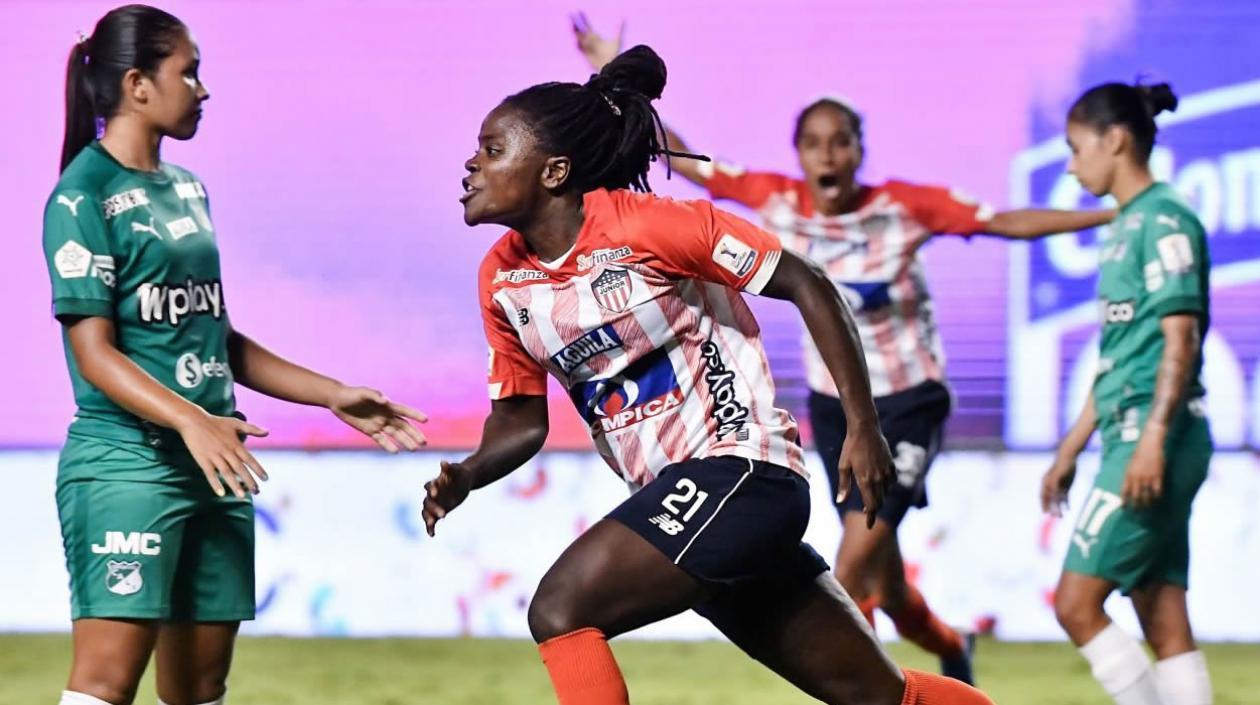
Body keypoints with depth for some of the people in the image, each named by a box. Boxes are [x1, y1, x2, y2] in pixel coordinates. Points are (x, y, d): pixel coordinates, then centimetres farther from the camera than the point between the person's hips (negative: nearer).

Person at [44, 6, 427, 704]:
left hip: (211, 465, 8)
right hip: (125, 459, -8)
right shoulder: (83, 195, -7)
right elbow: (94, 353, -14)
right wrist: (189, 419, -28)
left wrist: (334, 397, 19)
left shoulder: (186, 189, 17)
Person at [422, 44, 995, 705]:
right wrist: (461, 478, -8)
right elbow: (520, 419, 13)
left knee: (560, 609, -22)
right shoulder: (501, 279, 5)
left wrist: (863, 427, -14)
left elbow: (806, 285, -11)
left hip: (737, 467, -7)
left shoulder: (648, 225, -15)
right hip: (671, 499, 7)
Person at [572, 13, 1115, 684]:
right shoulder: (778, 201, -7)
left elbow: (1009, 222, -13)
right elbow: (685, 161, 0)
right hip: (836, 403, 4)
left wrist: (1114, 213, -19)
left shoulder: (904, 205, -15)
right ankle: (951, 649, 41)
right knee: (883, 584, 11)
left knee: (854, 562, -19)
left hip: (909, 400, -4)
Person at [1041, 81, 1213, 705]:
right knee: (1164, 623, 6)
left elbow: (1181, 337, -17)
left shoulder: (1164, 220, -10)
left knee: (1077, 604, -9)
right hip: (1130, 434, 9)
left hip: (1157, 435, -9)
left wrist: (1153, 437, -24)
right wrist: (1071, 449, 24)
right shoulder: (1126, 227, 17)